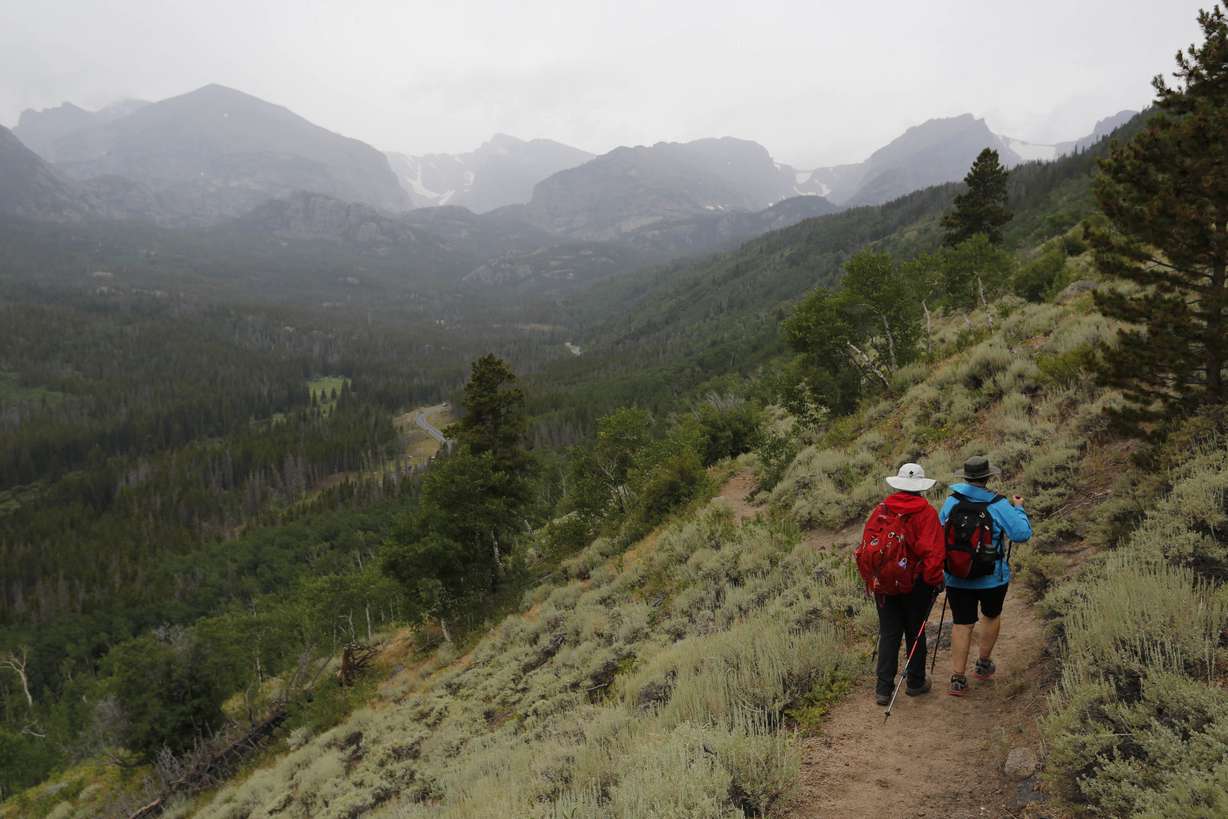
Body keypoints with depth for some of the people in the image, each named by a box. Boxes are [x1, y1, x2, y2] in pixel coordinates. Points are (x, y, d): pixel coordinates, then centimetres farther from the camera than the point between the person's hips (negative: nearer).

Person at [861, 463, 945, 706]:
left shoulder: (880, 510, -2)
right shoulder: (926, 513, -13)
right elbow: (934, 551, -17)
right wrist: (935, 580, -4)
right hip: (916, 584, -2)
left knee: (888, 634, 9)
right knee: (915, 632, 14)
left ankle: (883, 689, 8)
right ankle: (916, 682, 28)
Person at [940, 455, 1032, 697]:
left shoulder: (951, 503, -5)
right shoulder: (998, 505, -14)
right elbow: (1022, 534, -15)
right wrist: (1019, 509, 1)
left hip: (957, 577, 1)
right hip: (992, 577, -1)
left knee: (962, 624, 5)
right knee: (992, 616, 24)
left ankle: (957, 679, 2)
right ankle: (983, 665, 36)